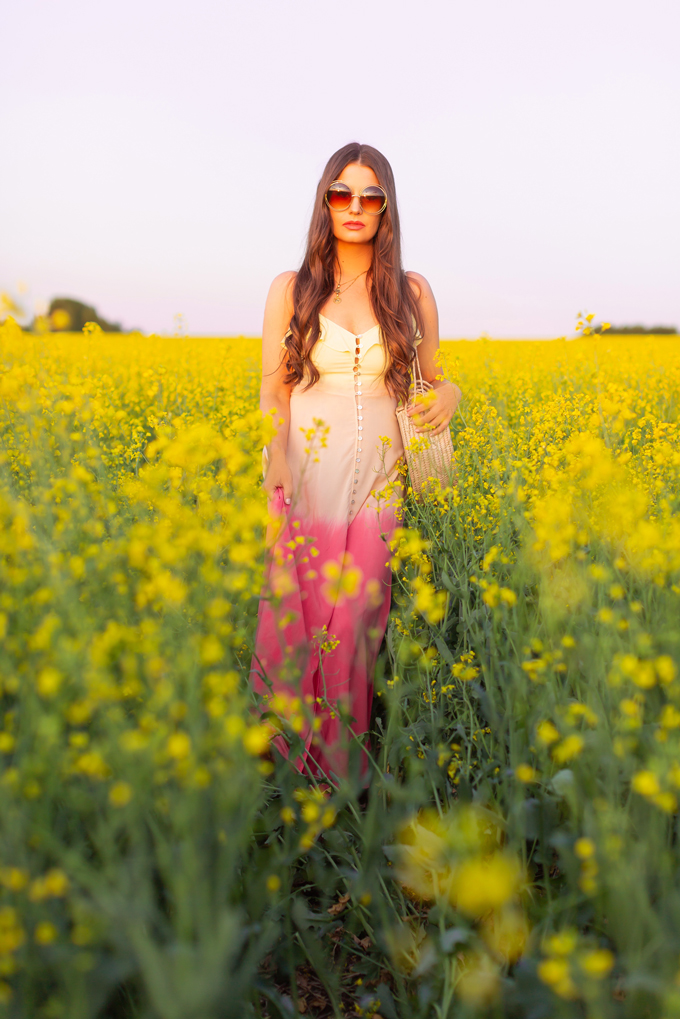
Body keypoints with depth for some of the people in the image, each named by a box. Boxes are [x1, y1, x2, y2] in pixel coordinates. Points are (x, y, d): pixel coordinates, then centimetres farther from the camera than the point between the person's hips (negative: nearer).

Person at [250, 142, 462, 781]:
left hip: (377, 477, 1)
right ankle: (287, 758, 14)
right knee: (298, 611, -2)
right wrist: (277, 471, -14)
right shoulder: (290, 290, 5)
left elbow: (435, 375, 17)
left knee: (358, 616, -1)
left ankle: (343, 764, 14)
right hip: (307, 471, -1)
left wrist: (448, 396, -7)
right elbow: (273, 394, 2)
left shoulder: (413, 292, 8)